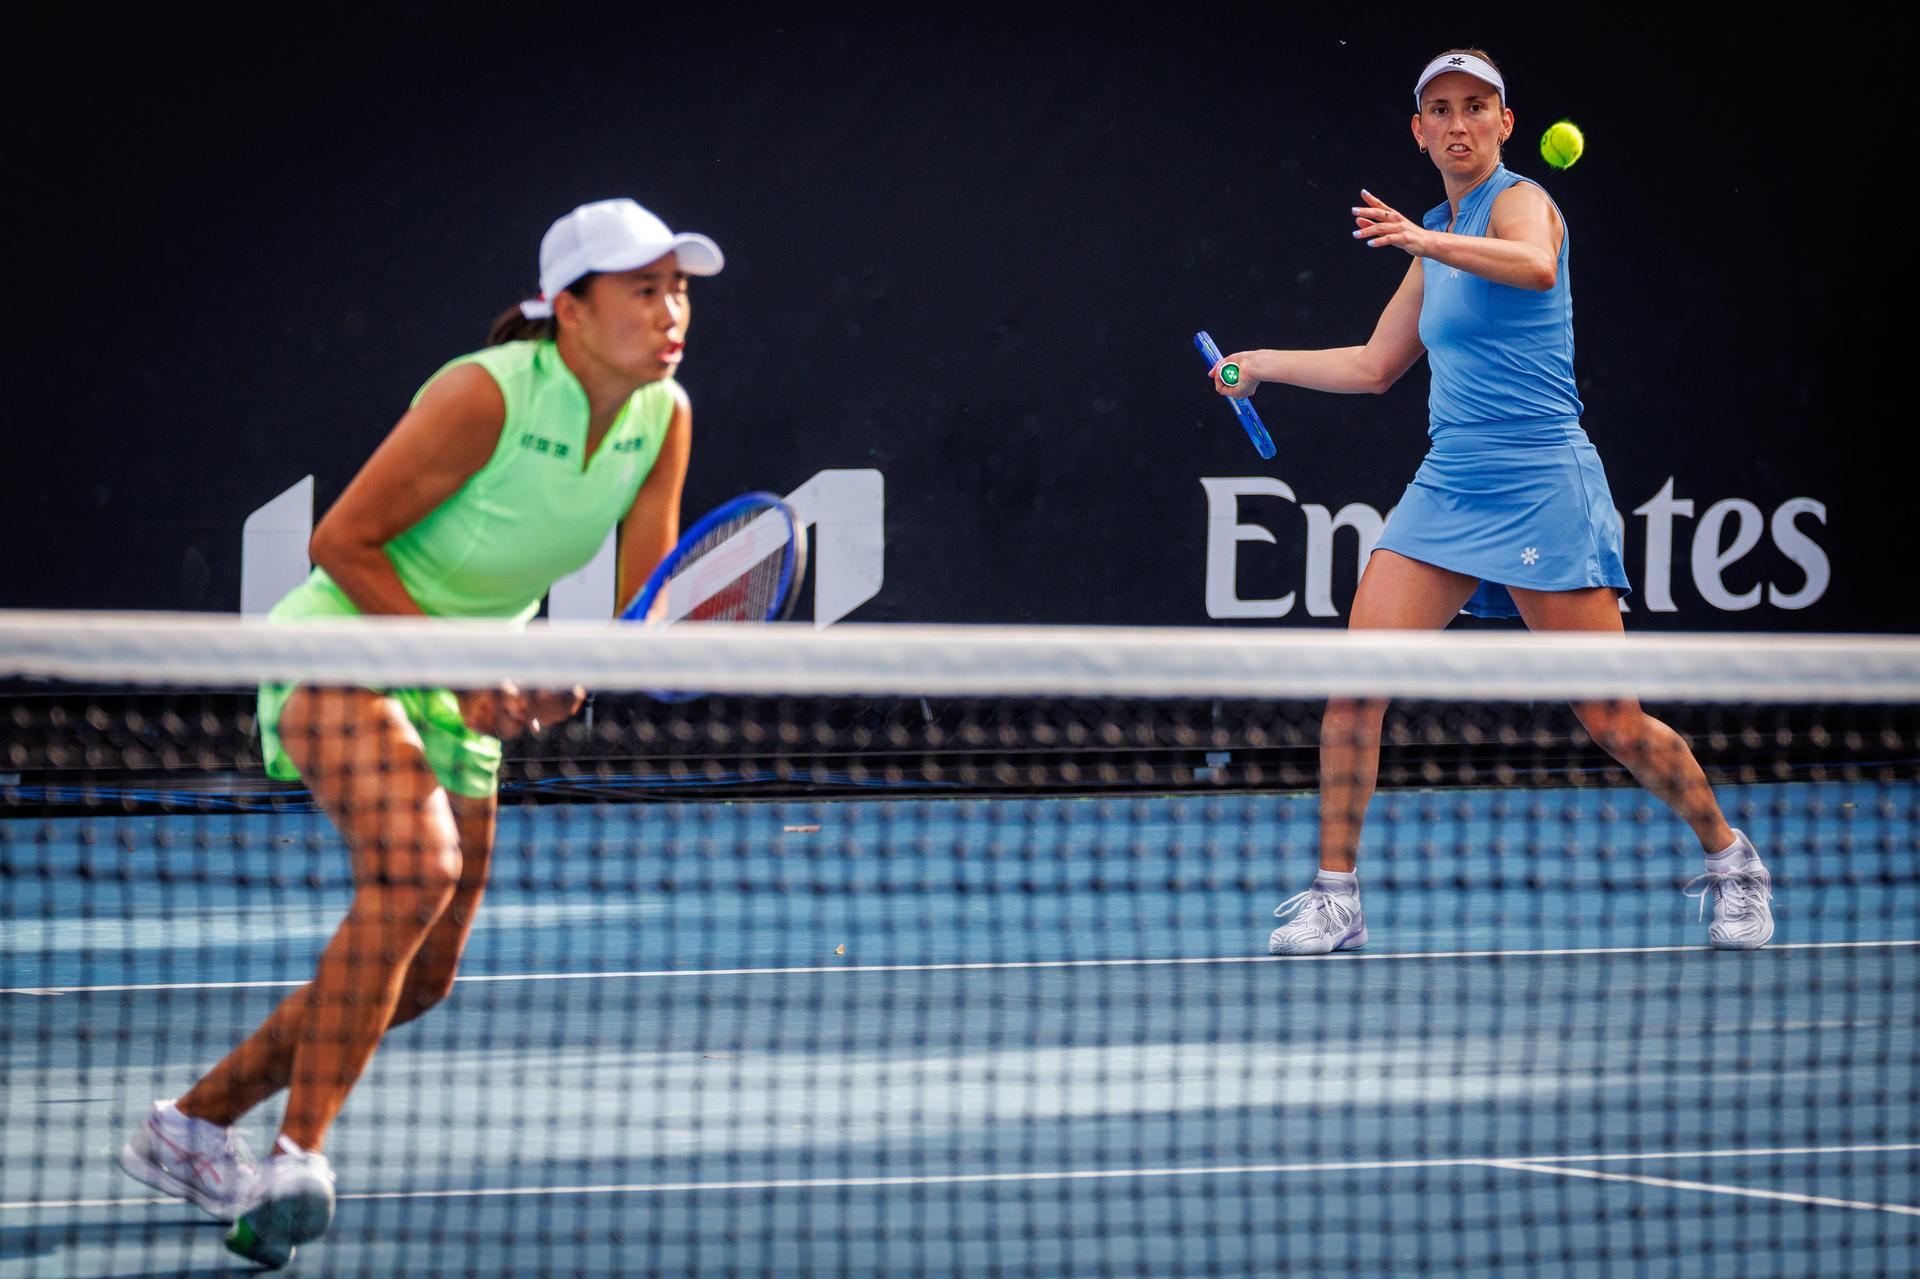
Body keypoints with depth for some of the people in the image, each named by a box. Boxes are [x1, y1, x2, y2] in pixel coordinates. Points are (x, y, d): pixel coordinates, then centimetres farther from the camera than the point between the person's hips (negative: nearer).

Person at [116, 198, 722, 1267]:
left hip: (469, 689, 8)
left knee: (421, 976, 5)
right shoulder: (487, 395, -26)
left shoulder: (663, 418, -6)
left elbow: (645, 607, -1)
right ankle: (297, 1161, -30)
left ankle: (192, 1123, 21)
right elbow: (342, 541, -21)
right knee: (416, 861, -33)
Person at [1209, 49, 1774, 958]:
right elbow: (1375, 367, 30)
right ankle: (1334, 896, -2)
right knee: (1354, 684, -10)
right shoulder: (1438, 242, 18)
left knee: (1612, 723, -5)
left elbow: (1536, 266, -33)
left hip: (1541, 490, -7)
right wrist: (1265, 364, 31)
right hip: (1445, 491, 7)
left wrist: (1423, 241, -47)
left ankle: (1728, 858, 18)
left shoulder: (1520, 201, -6)